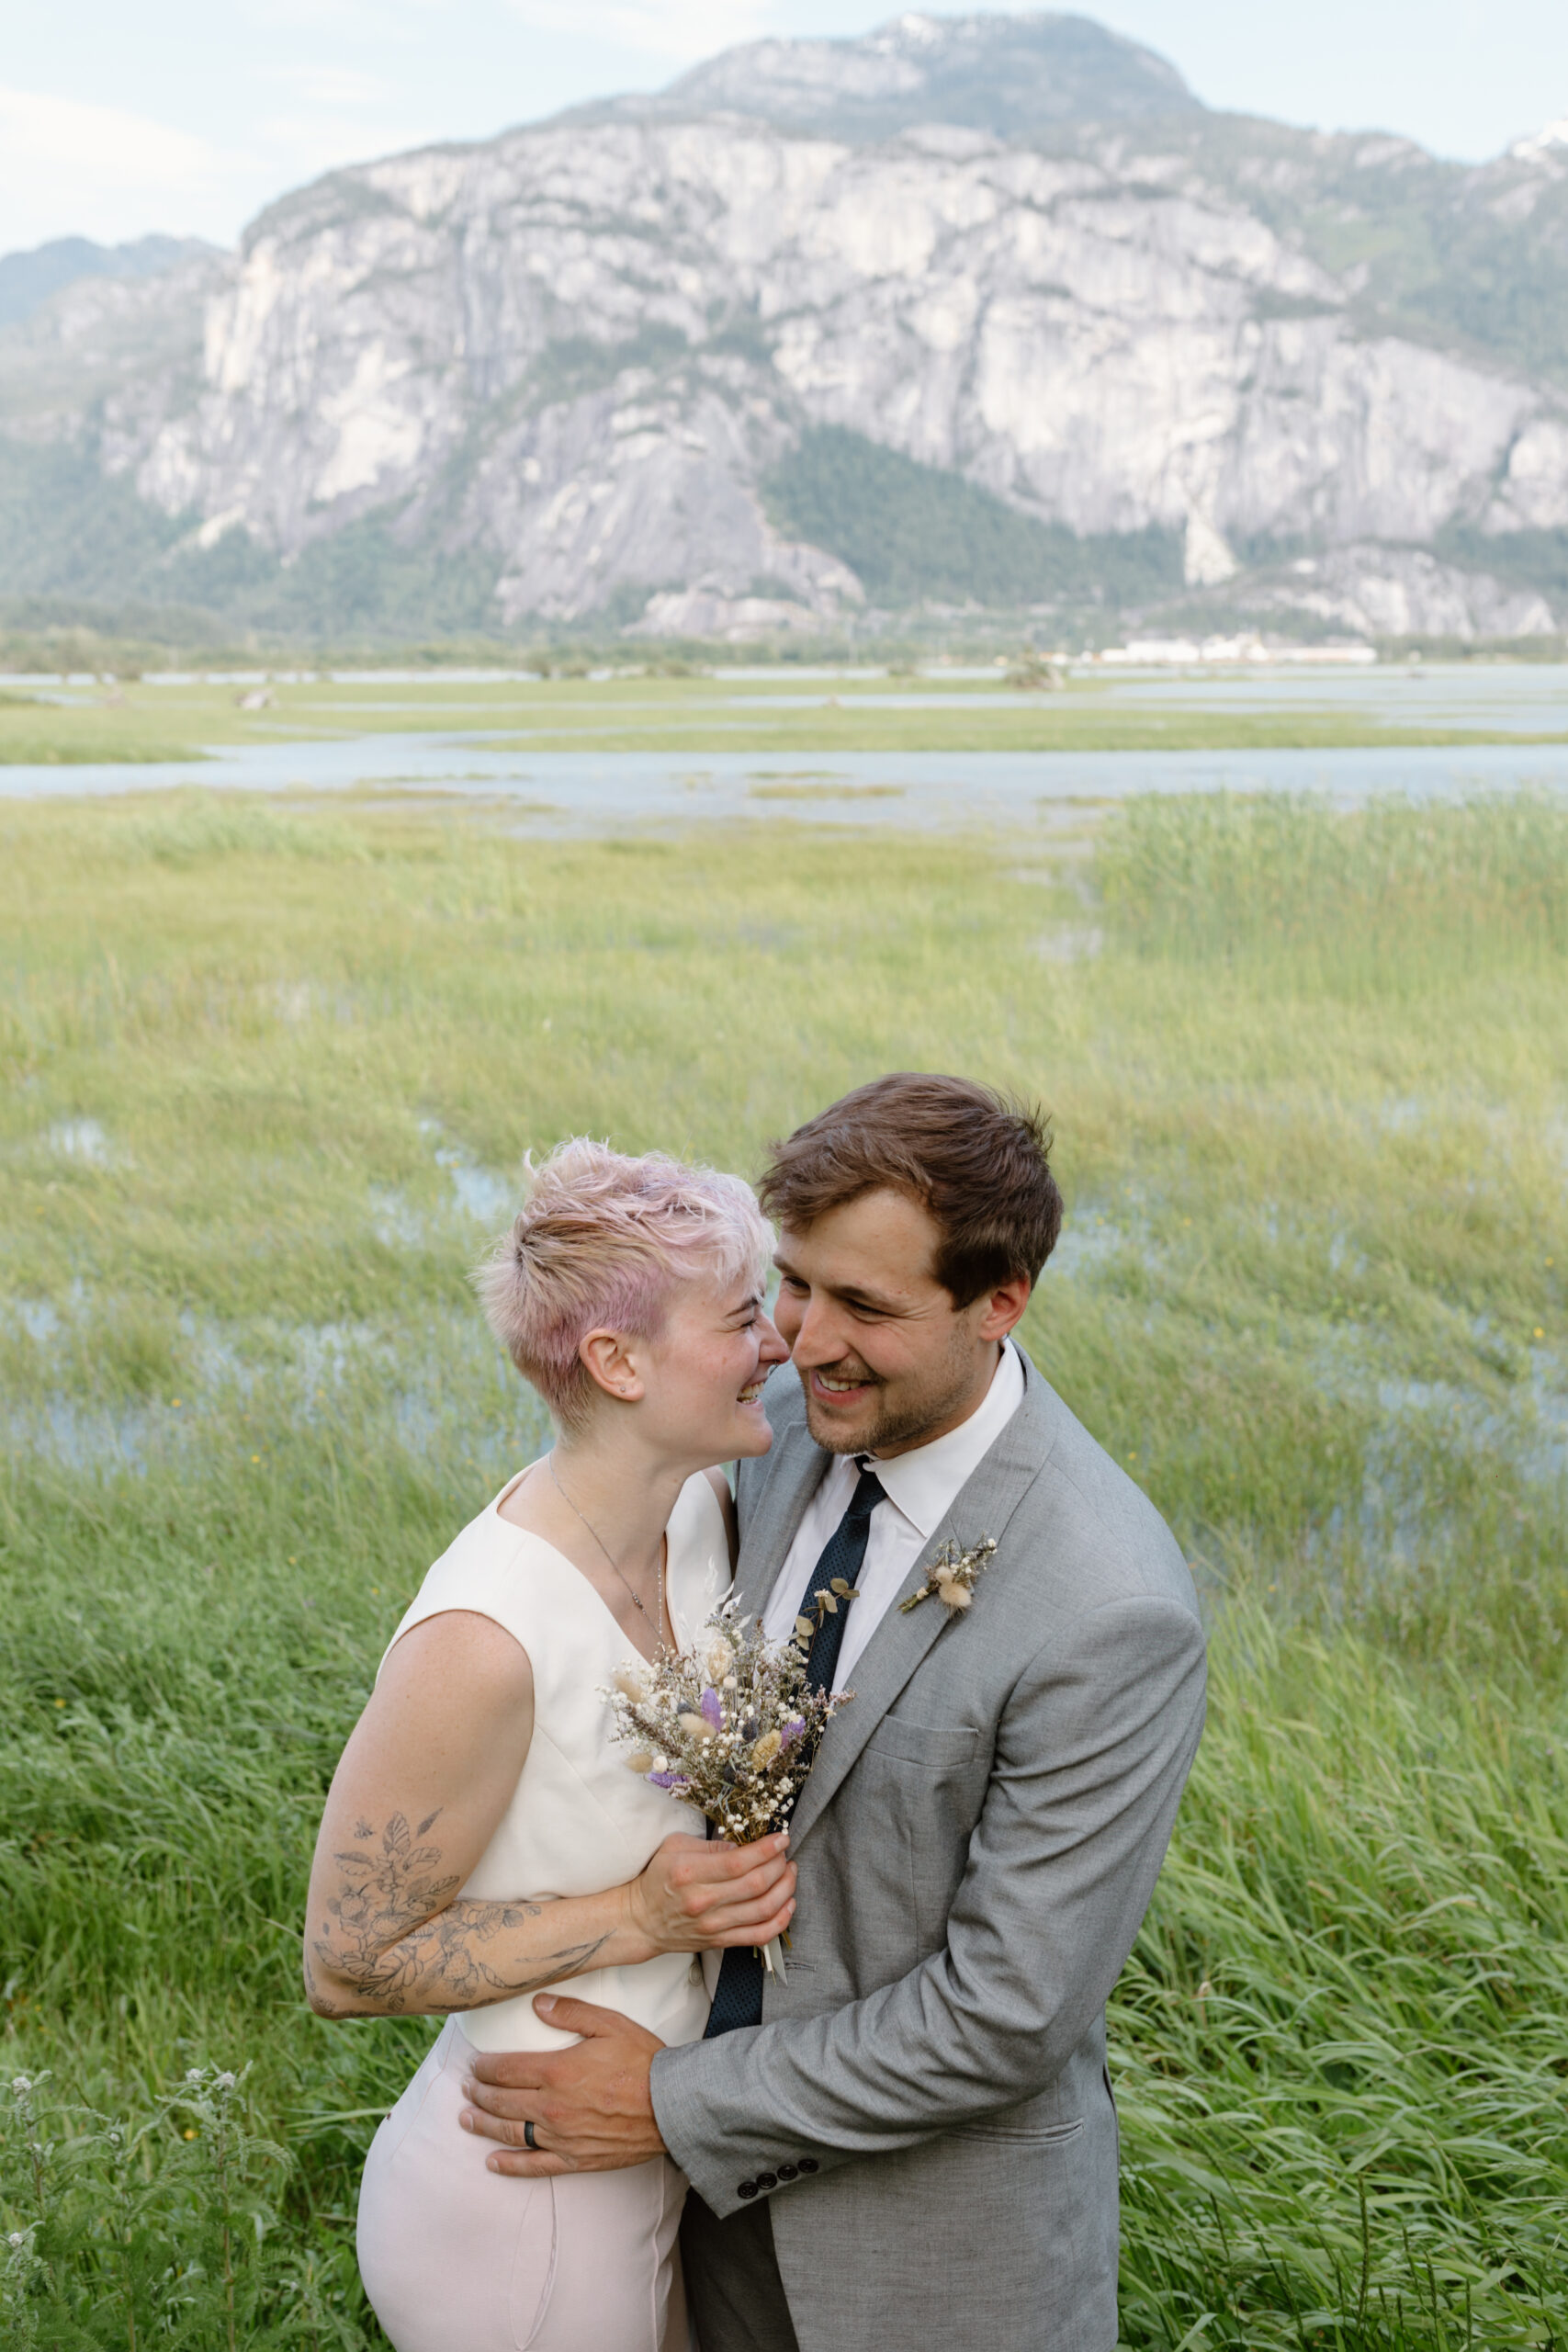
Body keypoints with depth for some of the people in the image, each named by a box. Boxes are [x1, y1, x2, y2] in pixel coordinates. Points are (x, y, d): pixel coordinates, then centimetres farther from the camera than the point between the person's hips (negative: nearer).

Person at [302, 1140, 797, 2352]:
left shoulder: (700, 1505, -8)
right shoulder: (485, 1639, -32)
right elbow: (348, 1964, -20)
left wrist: (751, 1855, -5)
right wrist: (641, 1915, -24)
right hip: (521, 2217, -7)